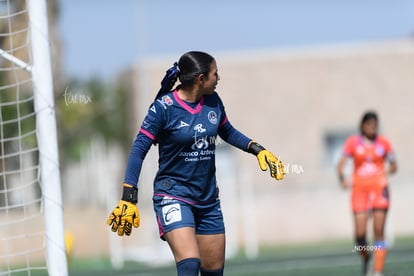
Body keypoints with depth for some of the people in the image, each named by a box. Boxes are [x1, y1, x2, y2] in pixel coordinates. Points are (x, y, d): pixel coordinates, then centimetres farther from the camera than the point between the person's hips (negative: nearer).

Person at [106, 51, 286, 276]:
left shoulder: (213, 101, 2)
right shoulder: (164, 107, -14)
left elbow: (228, 132, 22)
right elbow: (139, 150, -12)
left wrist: (257, 149, 9)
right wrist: (128, 198, -18)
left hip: (208, 199, 6)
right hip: (173, 197, -6)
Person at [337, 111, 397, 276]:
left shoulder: (384, 143, 5)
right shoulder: (353, 143, 2)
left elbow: (394, 166, 12)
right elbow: (341, 164, -5)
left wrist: (385, 172, -10)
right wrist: (342, 179, -26)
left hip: (379, 189, 0)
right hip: (359, 190, 0)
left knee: (379, 232, -8)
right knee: (360, 234, -6)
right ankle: (365, 256, 26)